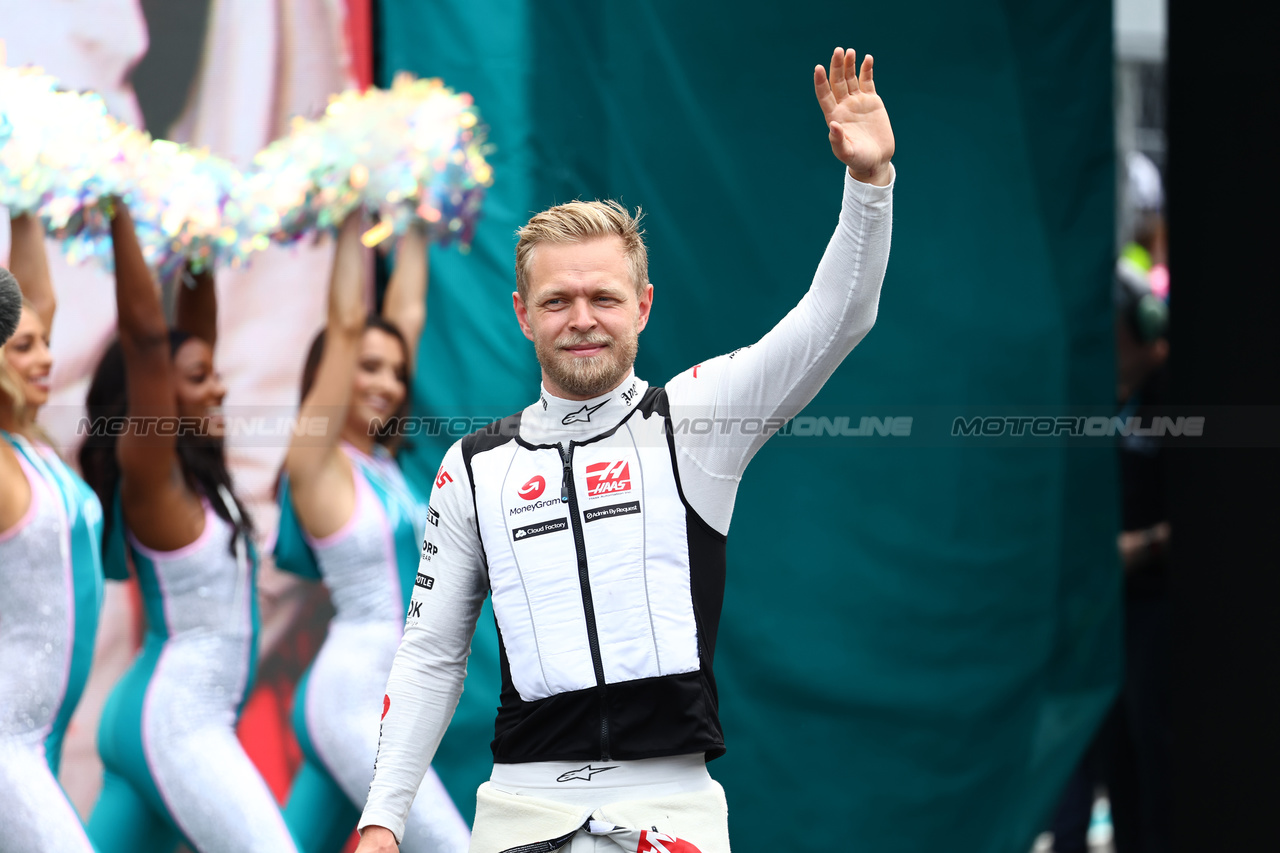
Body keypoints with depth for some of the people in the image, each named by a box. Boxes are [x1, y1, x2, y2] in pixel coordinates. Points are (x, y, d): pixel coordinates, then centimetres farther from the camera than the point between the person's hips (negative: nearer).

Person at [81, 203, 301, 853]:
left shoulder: (191, 471, 9)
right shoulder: (148, 472, -11)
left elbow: (196, 329, 17)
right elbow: (144, 335, -21)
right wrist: (119, 215, -21)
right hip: (175, 723, -9)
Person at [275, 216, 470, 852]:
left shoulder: (380, 459, 12)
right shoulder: (317, 459, -7)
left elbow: (407, 314, 15)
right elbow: (346, 325, -12)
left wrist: (412, 225, 16)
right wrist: (353, 220, -9)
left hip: (384, 701, 8)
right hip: (351, 697, -8)